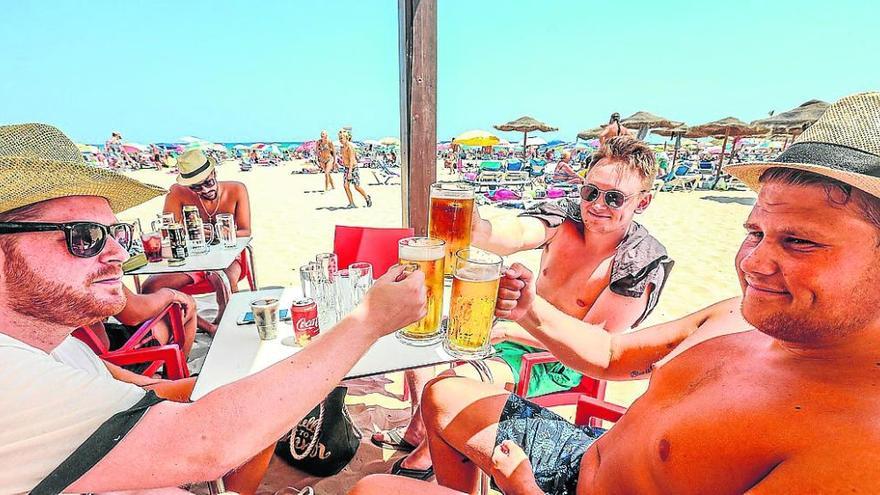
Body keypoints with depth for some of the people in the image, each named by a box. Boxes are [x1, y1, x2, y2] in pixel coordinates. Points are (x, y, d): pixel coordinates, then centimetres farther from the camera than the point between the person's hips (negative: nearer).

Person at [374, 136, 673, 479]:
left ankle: (424, 456, 9)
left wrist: (508, 330, -28)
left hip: (561, 363, -5)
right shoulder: (564, 216, -10)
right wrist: (480, 232, -56)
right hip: (520, 327, 6)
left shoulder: (643, 263, -20)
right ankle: (418, 429, 25)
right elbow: (518, 234, -31)